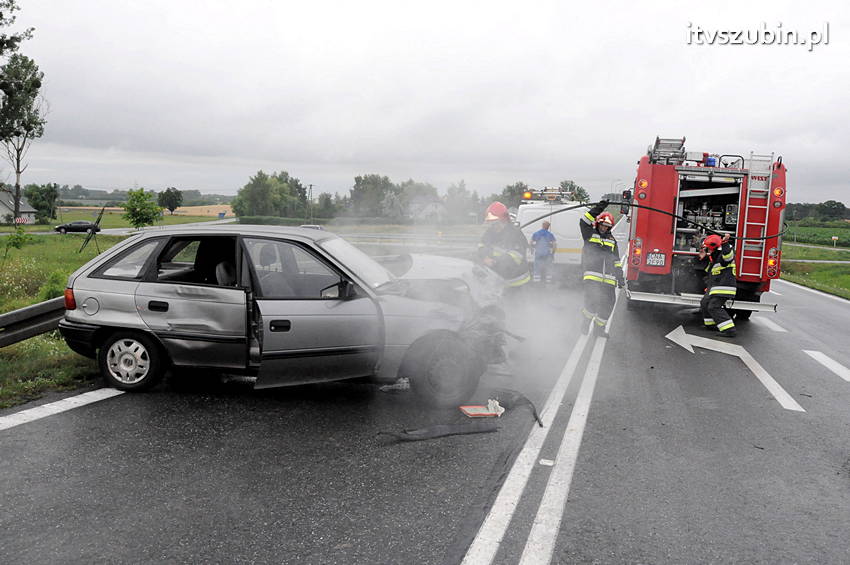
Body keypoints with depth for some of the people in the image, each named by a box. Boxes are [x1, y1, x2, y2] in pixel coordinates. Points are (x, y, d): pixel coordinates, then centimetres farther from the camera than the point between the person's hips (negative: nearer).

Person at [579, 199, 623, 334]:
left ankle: (599, 327, 20)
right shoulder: (590, 234, 8)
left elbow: (616, 261, 20)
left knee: (607, 304, 4)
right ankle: (585, 322, 8)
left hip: (608, 279, 5)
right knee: (591, 301, -16)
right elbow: (584, 222, -12)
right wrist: (598, 208, -19)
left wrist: (620, 277, 14)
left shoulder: (612, 240, 19)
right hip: (592, 276, -5)